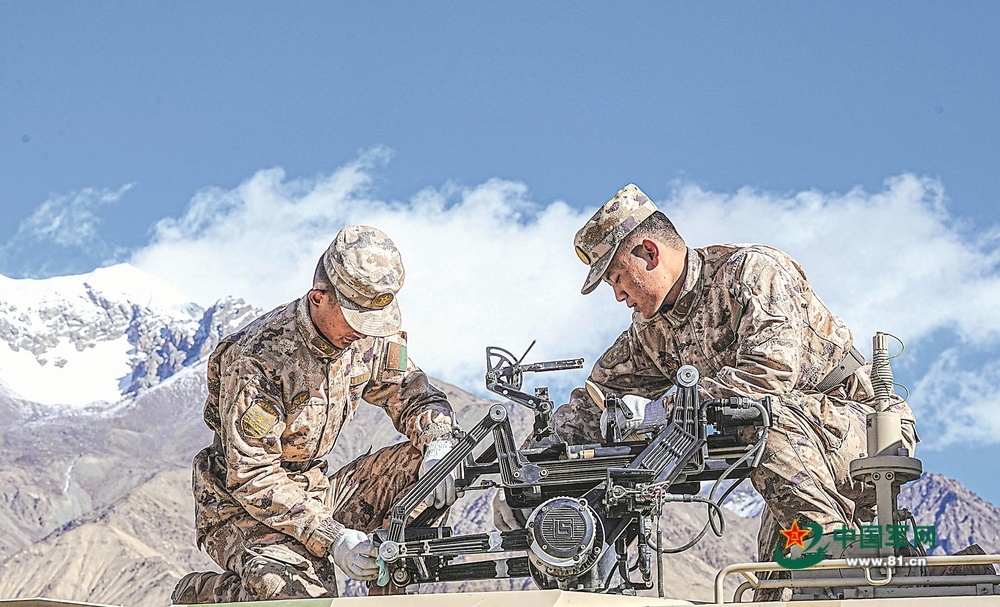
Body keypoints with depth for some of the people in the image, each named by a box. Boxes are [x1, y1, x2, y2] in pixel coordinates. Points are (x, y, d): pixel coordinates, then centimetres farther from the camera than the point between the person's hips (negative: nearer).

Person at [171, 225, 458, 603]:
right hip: (243, 506, -7)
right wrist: (331, 538, -33)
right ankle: (199, 594, -3)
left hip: (315, 493, 7)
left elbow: (414, 396, 8)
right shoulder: (256, 359, -27)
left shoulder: (372, 339, -6)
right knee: (299, 592, -33)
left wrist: (439, 448, -17)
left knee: (423, 465, -11)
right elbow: (252, 477, -26)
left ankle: (387, 590, 4)